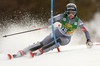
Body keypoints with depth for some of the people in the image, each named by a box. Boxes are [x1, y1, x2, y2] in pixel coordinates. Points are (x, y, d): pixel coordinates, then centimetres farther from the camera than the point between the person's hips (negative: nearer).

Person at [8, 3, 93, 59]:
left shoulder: (78, 21, -14)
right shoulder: (62, 16, -14)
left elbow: (85, 31, -5)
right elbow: (50, 20, -15)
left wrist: (88, 40, -18)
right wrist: (53, 21, -38)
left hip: (66, 39, -1)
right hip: (57, 33, 1)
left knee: (58, 41, -36)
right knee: (43, 43, -17)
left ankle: (40, 51, -43)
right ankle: (23, 52, -19)